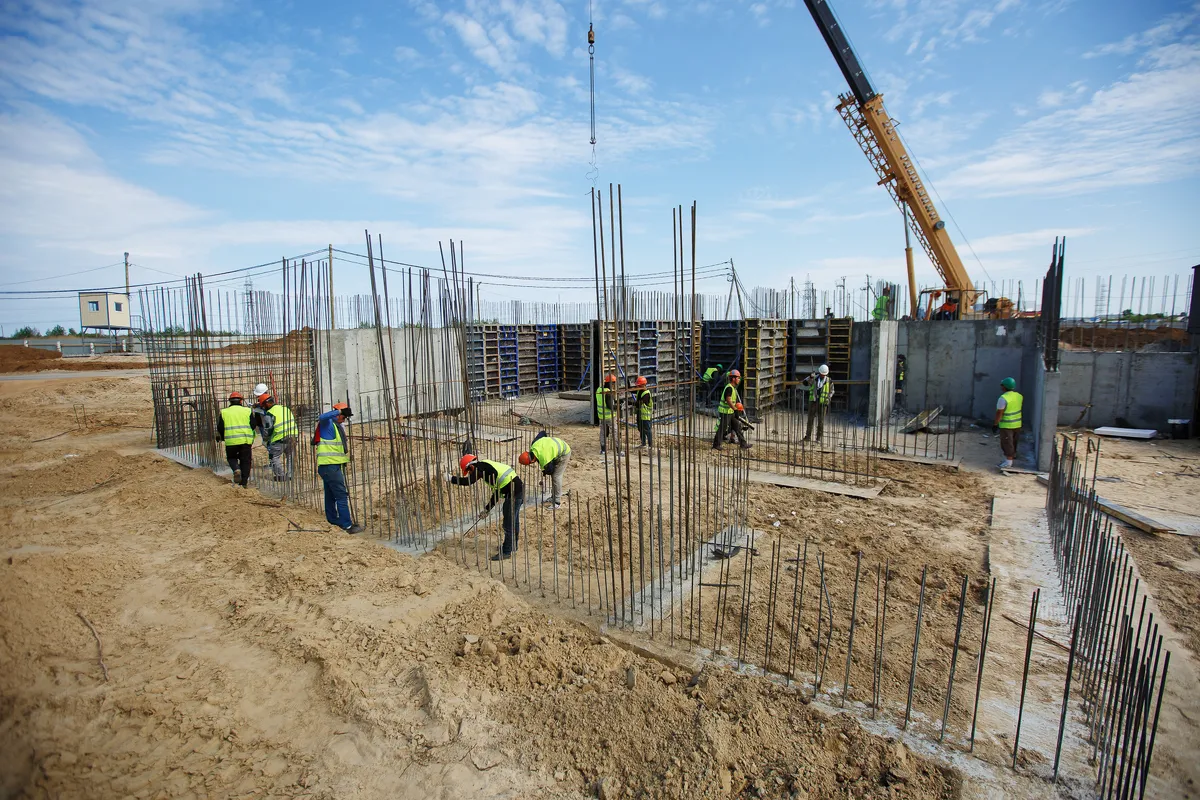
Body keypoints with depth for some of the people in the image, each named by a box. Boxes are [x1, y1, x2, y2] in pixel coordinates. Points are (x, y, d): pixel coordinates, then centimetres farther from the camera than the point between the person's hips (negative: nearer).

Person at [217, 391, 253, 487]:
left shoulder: (224, 412, 7)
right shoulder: (247, 411, 5)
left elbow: (220, 428, 7)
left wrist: (224, 437, 25)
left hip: (231, 440, 0)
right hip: (246, 440, 0)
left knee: (231, 457, 21)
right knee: (245, 461, 7)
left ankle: (236, 470, -9)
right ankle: (243, 483, 7)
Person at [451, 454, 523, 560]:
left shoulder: (480, 467, -7)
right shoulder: (488, 467, 20)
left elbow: (468, 481, -23)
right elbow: (496, 492, 25)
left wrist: (450, 478, -8)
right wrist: (487, 509, 28)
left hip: (513, 493, -10)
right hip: (519, 489, 10)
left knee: (508, 524, 2)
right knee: (514, 521, 24)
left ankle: (506, 552, 12)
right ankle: (512, 545, 39)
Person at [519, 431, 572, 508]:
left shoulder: (543, 459, -34)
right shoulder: (534, 445, -15)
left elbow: (550, 470, -15)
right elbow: (542, 432, -1)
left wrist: (545, 472, 8)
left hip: (564, 453, -9)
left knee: (556, 476, -12)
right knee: (553, 475, 14)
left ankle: (557, 502, -7)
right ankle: (553, 497, 26)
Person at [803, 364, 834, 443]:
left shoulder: (829, 381, 1)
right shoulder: (814, 378, 3)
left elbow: (831, 391, 10)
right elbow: (805, 382, -11)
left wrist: (828, 399, -6)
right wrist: (810, 377, -29)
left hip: (822, 402, -1)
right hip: (813, 401, 1)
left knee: (821, 420, 3)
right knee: (810, 419, 4)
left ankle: (819, 437, 12)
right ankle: (808, 436, 12)